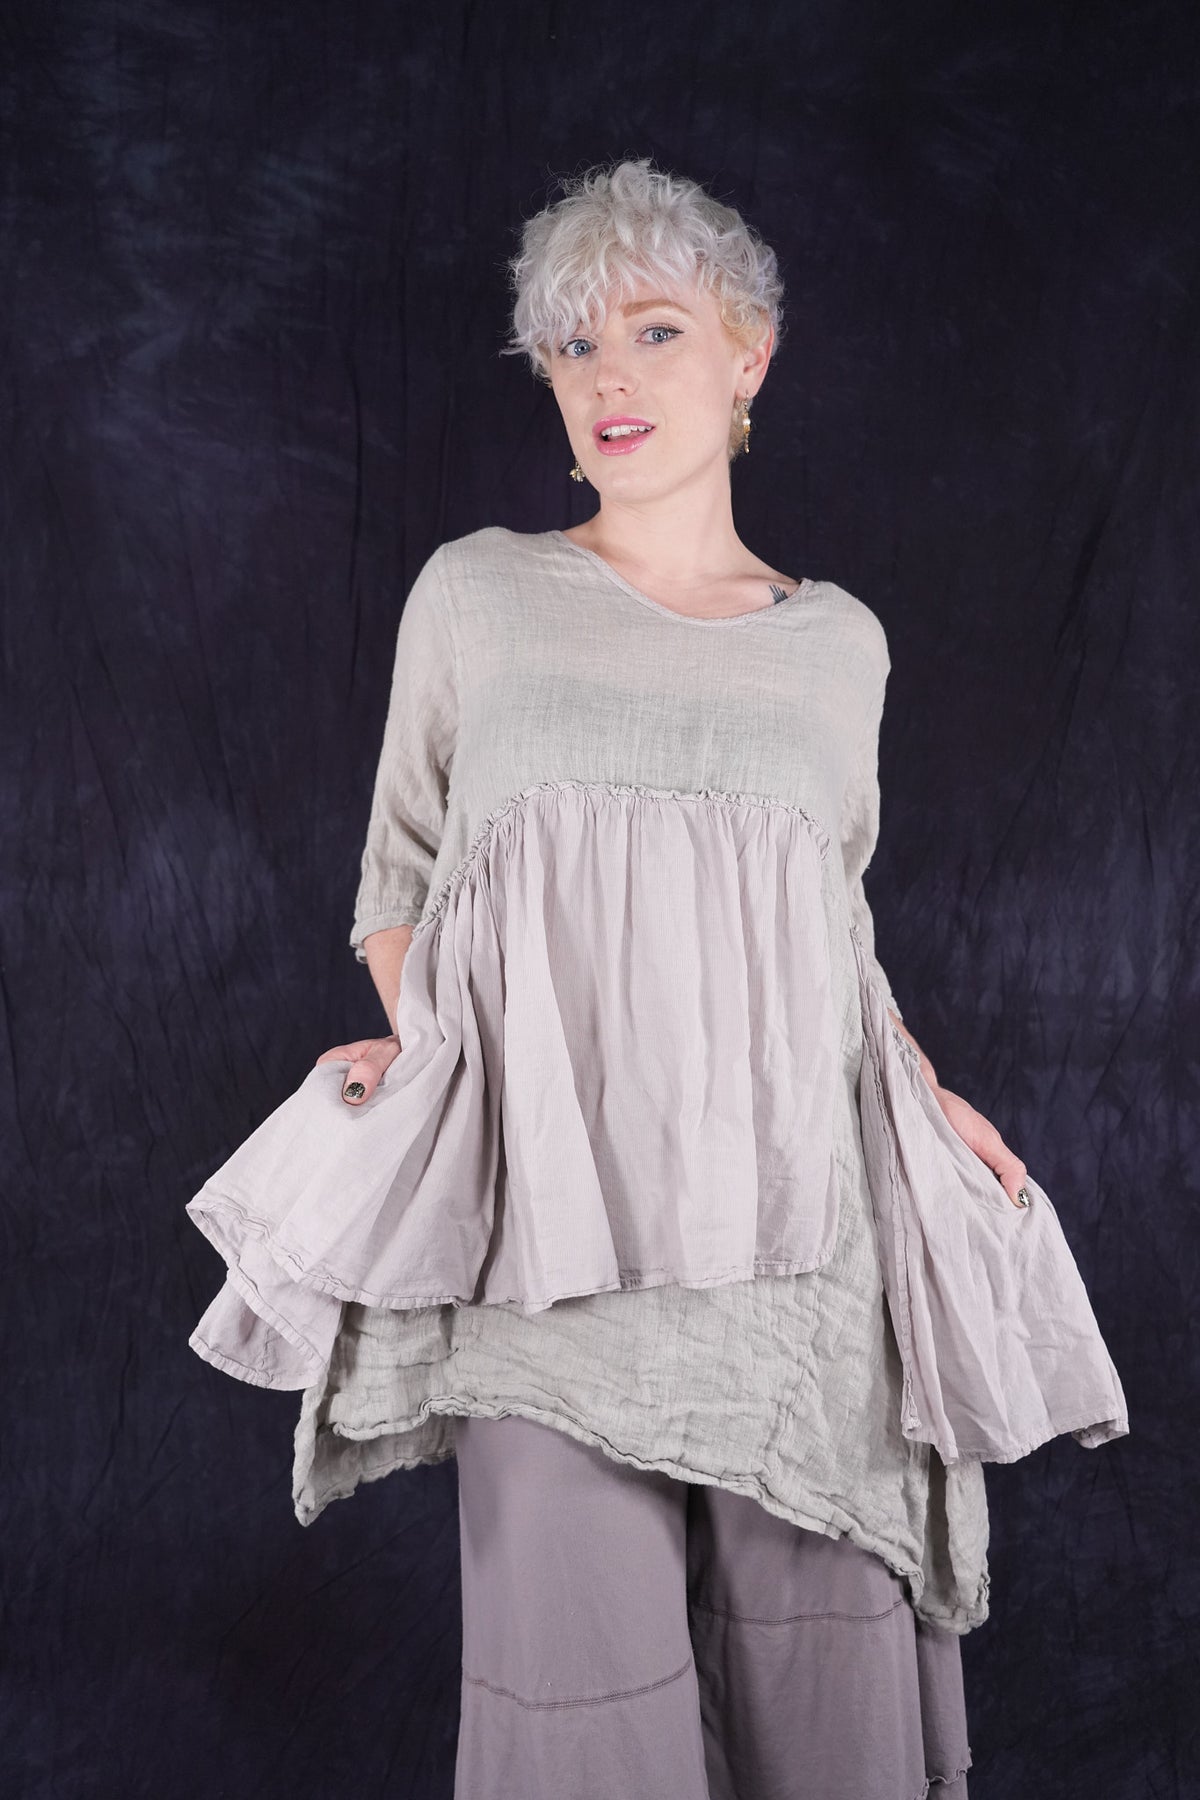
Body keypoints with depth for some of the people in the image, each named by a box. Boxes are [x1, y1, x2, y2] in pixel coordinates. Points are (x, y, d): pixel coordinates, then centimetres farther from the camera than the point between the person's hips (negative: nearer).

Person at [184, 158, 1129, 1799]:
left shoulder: (838, 640, 13)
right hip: (556, 1219, -2)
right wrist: (408, 1034, -2)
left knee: (830, 1663, 2)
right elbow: (402, 869, 16)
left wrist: (923, 1086, 8)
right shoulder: (474, 595, 8)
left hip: (798, 1224, 2)